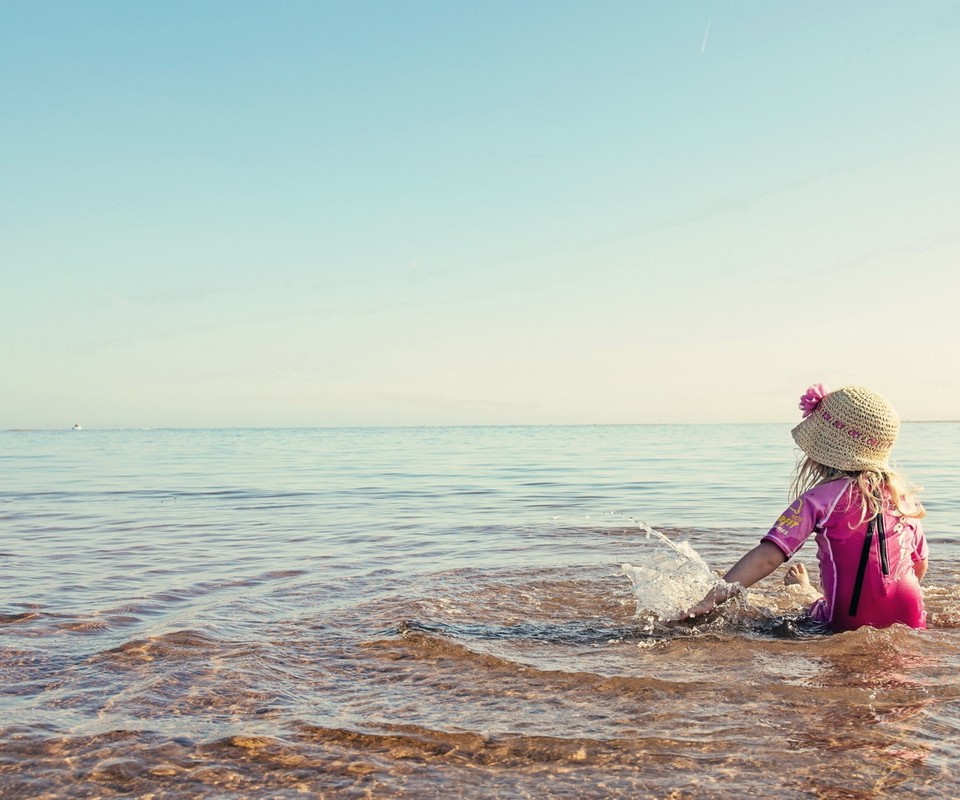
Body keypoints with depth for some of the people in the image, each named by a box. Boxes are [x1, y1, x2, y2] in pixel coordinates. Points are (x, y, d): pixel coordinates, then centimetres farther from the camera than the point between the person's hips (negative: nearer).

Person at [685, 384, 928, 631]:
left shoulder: (822, 499, -14)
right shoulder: (904, 495, 0)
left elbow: (767, 557, -22)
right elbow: (920, 566, 11)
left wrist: (710, 601, -23)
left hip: (850, 626, -5)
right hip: (912, 626, 5)